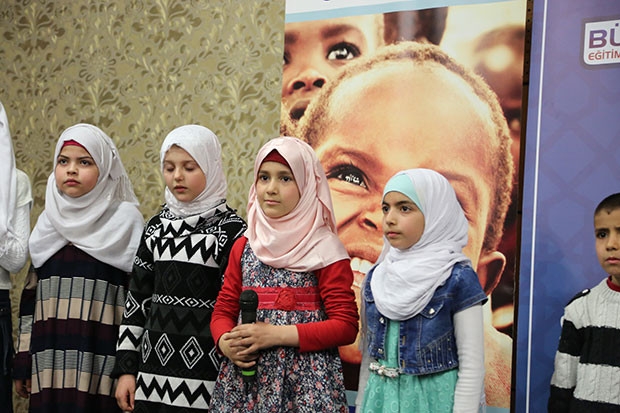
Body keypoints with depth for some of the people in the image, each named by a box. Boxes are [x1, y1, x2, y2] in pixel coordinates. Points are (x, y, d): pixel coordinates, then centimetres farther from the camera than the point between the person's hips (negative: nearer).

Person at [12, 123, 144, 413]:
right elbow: (32, 294, 15)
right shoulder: (48, 221, 14)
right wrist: (23, 362, 12)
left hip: (101, 363, -4)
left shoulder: (126, 220, -1)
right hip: (50, 361, 4)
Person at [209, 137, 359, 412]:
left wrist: (277, 334, -17)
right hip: (244, 379, 4)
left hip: (305, 383, -4)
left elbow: (346, 325, -11)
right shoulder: (243, 247, 8)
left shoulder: (325, 250, -7)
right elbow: (223, 310, 12)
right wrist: (226, 343, -9)